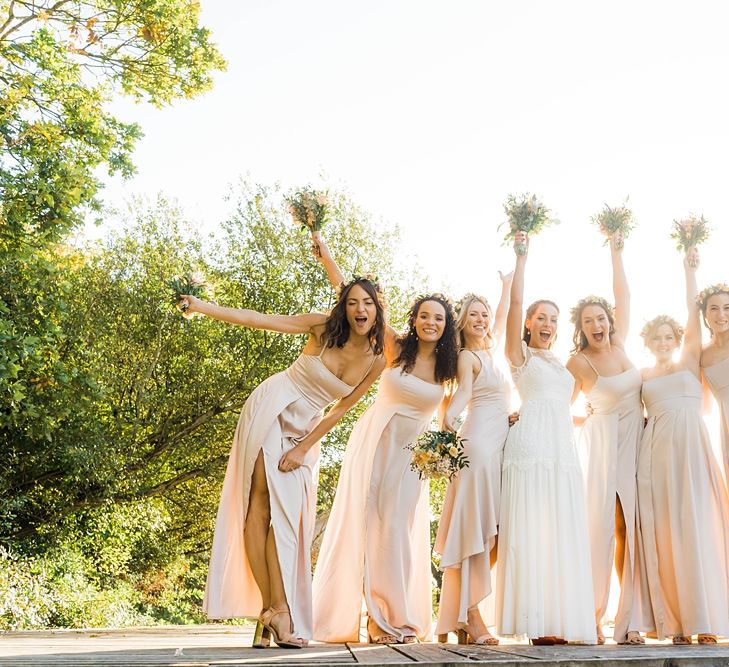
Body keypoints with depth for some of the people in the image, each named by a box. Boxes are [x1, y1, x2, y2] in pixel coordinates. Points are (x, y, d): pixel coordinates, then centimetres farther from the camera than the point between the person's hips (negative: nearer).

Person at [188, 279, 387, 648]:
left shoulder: (376, 360, -6)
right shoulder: (323, 327, -12)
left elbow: (341, 410, -2)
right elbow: (258, 319, -10)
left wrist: (303, 448, -6)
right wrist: (202, 307, -15)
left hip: (306, 430, 3)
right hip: (270, 410, -3)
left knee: (288, 514, -5)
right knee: (260, 505, -10)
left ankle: (277, 612, -4)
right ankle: (271, 610, -12)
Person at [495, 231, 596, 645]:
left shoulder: (563, 366, 25)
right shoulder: (520, 354, 8)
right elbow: (515, 303, -4)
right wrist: (521, 257, -4)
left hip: (564, 447, 6)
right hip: (531, 443, -6)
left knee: (564, 532, 0)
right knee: (530, 530, -11)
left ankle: (564, 618, 0)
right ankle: (536, 621, -13)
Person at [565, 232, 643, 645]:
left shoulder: (619, 344, 6)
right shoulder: (579, 363, -8)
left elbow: (624, 297, 11)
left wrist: (617, 253, 10)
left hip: (636, 443, 5)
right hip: (603, 445, -5)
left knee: (630, 530, 0)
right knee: (602, 529, -9)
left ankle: (627, 621, 2)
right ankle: (591, 618, -5)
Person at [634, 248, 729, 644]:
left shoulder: (689, 362, 12)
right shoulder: (642, 375, 16)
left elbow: (693, 311, 6)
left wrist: (689, 270, 3)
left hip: (692, 448, -1)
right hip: (656, 452, 1)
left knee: (697, 527, -5)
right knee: (664, 532, -2)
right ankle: (675, 621, -1)